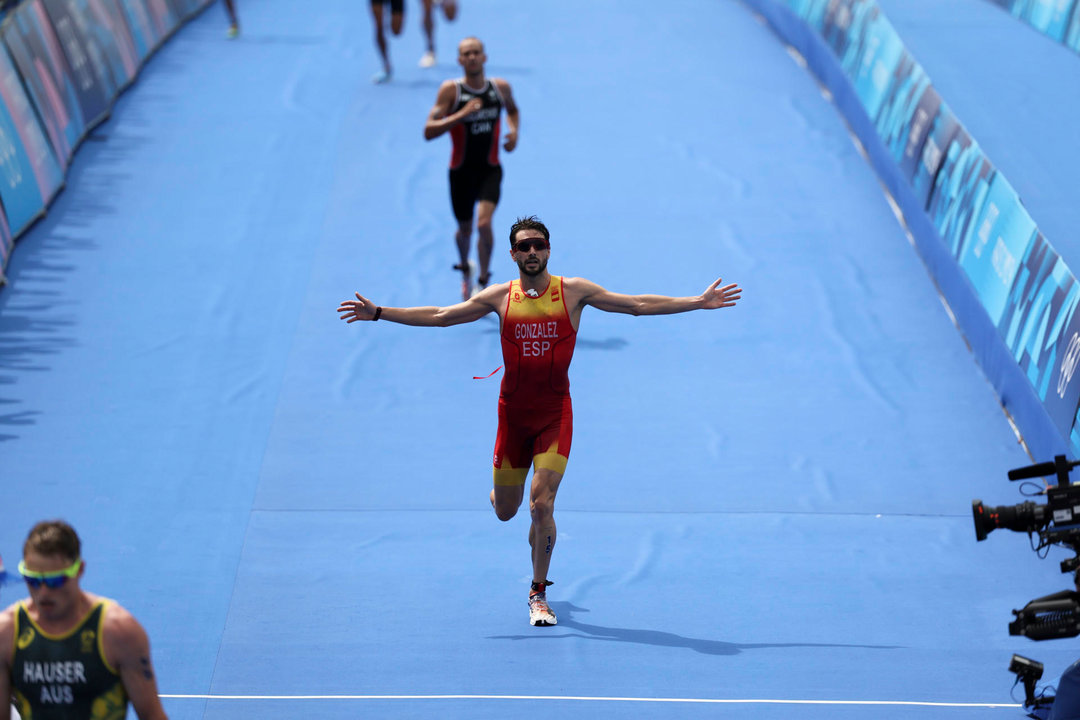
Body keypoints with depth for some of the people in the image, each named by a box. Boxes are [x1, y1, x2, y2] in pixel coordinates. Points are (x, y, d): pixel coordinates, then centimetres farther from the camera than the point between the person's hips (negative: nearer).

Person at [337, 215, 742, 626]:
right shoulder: (500, 296, 1)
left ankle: (538, 594, 3)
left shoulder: (573, 292, -2)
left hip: (555, 413, -2)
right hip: (513, 413, 2)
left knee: (541, 505, -14)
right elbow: (439, 316, 5)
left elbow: (639, 305, -1)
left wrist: (699, 302, -7)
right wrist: (378, 313, 0)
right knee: (504, 511, 11)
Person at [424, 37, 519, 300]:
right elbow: (428, 131, -20)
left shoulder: (501, 87, -3)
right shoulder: (450, 90, -12)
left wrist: (514, 130, 1)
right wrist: (462, 115, -30)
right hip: (461, 171, 0)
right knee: (465, 229, 15)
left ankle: (484, 281, -3)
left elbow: (512, 109, 22)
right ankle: (465, 269, 48)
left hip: (490, 170, 0)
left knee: (484, 223, -21)